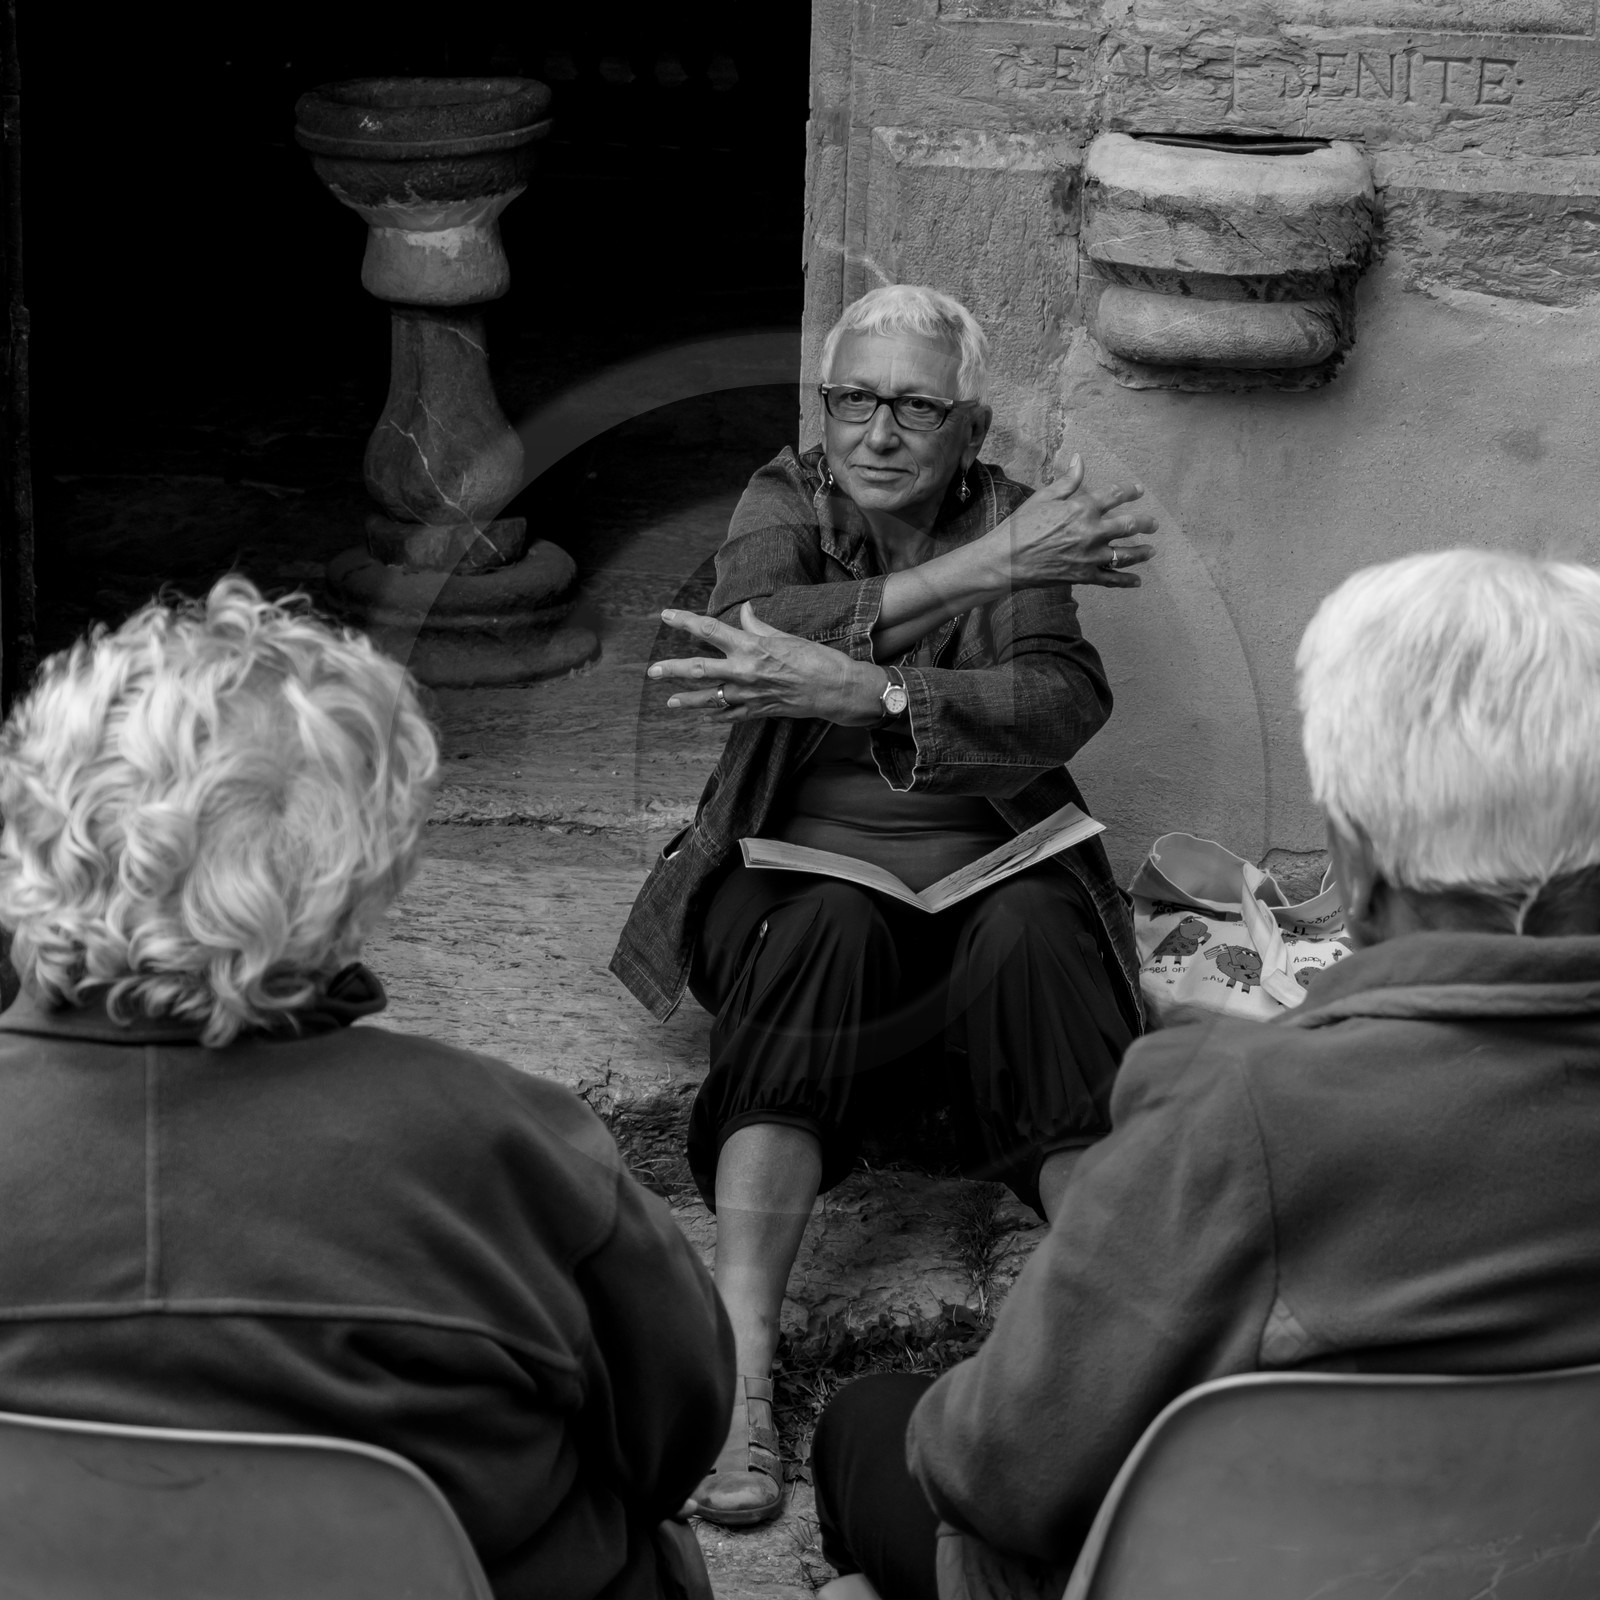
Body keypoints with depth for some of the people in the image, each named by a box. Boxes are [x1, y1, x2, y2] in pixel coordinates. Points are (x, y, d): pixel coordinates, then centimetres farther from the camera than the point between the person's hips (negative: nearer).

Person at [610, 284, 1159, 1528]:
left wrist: (859, 688, -35)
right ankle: (743, 1374, -45)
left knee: (1033, 938, -32)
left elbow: (1063, 707, -20)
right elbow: (738, 633, -21)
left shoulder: (1011, 520, 1)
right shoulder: (788, 501, 4)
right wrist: (972, 571, -26)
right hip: (807, 874, 0)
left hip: (991, 876, 0)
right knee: (827, 933, -33)